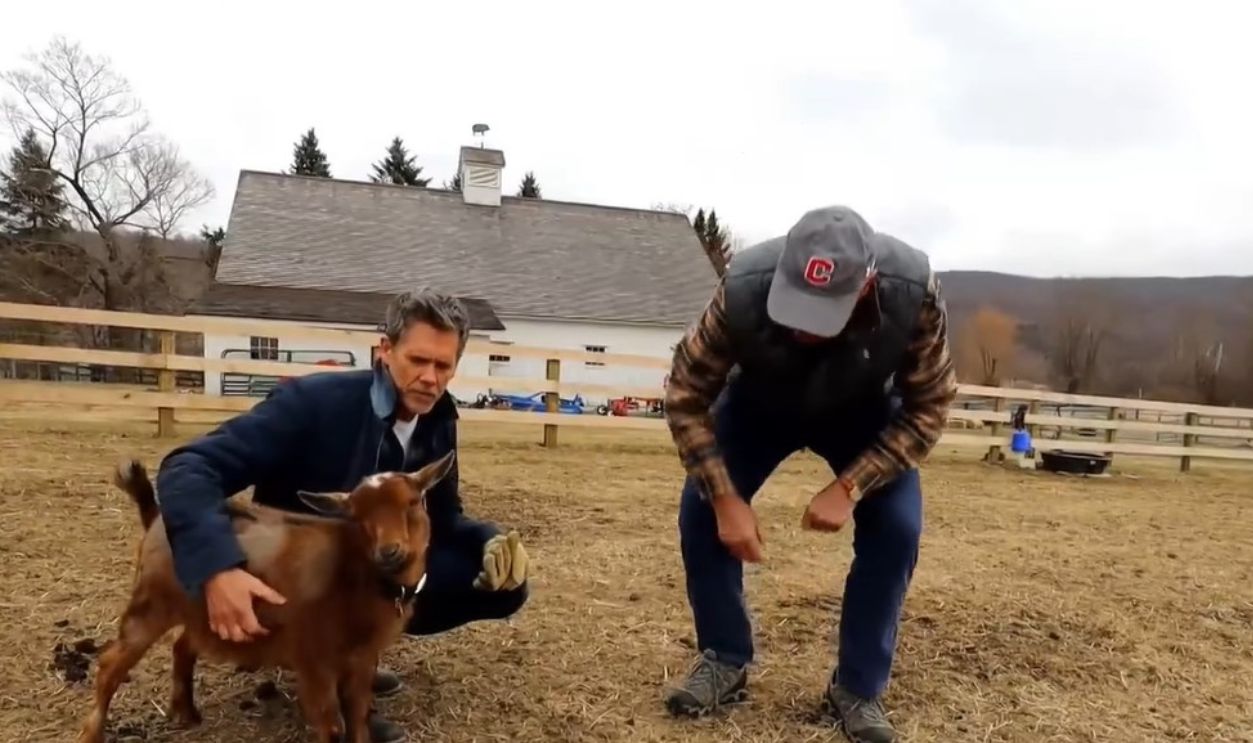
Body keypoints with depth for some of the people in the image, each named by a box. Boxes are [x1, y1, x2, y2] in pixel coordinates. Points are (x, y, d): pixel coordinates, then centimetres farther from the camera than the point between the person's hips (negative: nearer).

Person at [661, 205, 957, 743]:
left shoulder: (913, 295, -37)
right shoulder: (744, 289, -39)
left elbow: (927, 407, -23)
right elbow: (686, 395, -25)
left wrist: (849, 487, -32)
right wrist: (725, 499, -30)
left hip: (861, 411, 0)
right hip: (759, 403, 0)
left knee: (896, 527, -16)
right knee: (700, 512, -12)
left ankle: (857, 689, 5)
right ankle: (725, 662, 10)